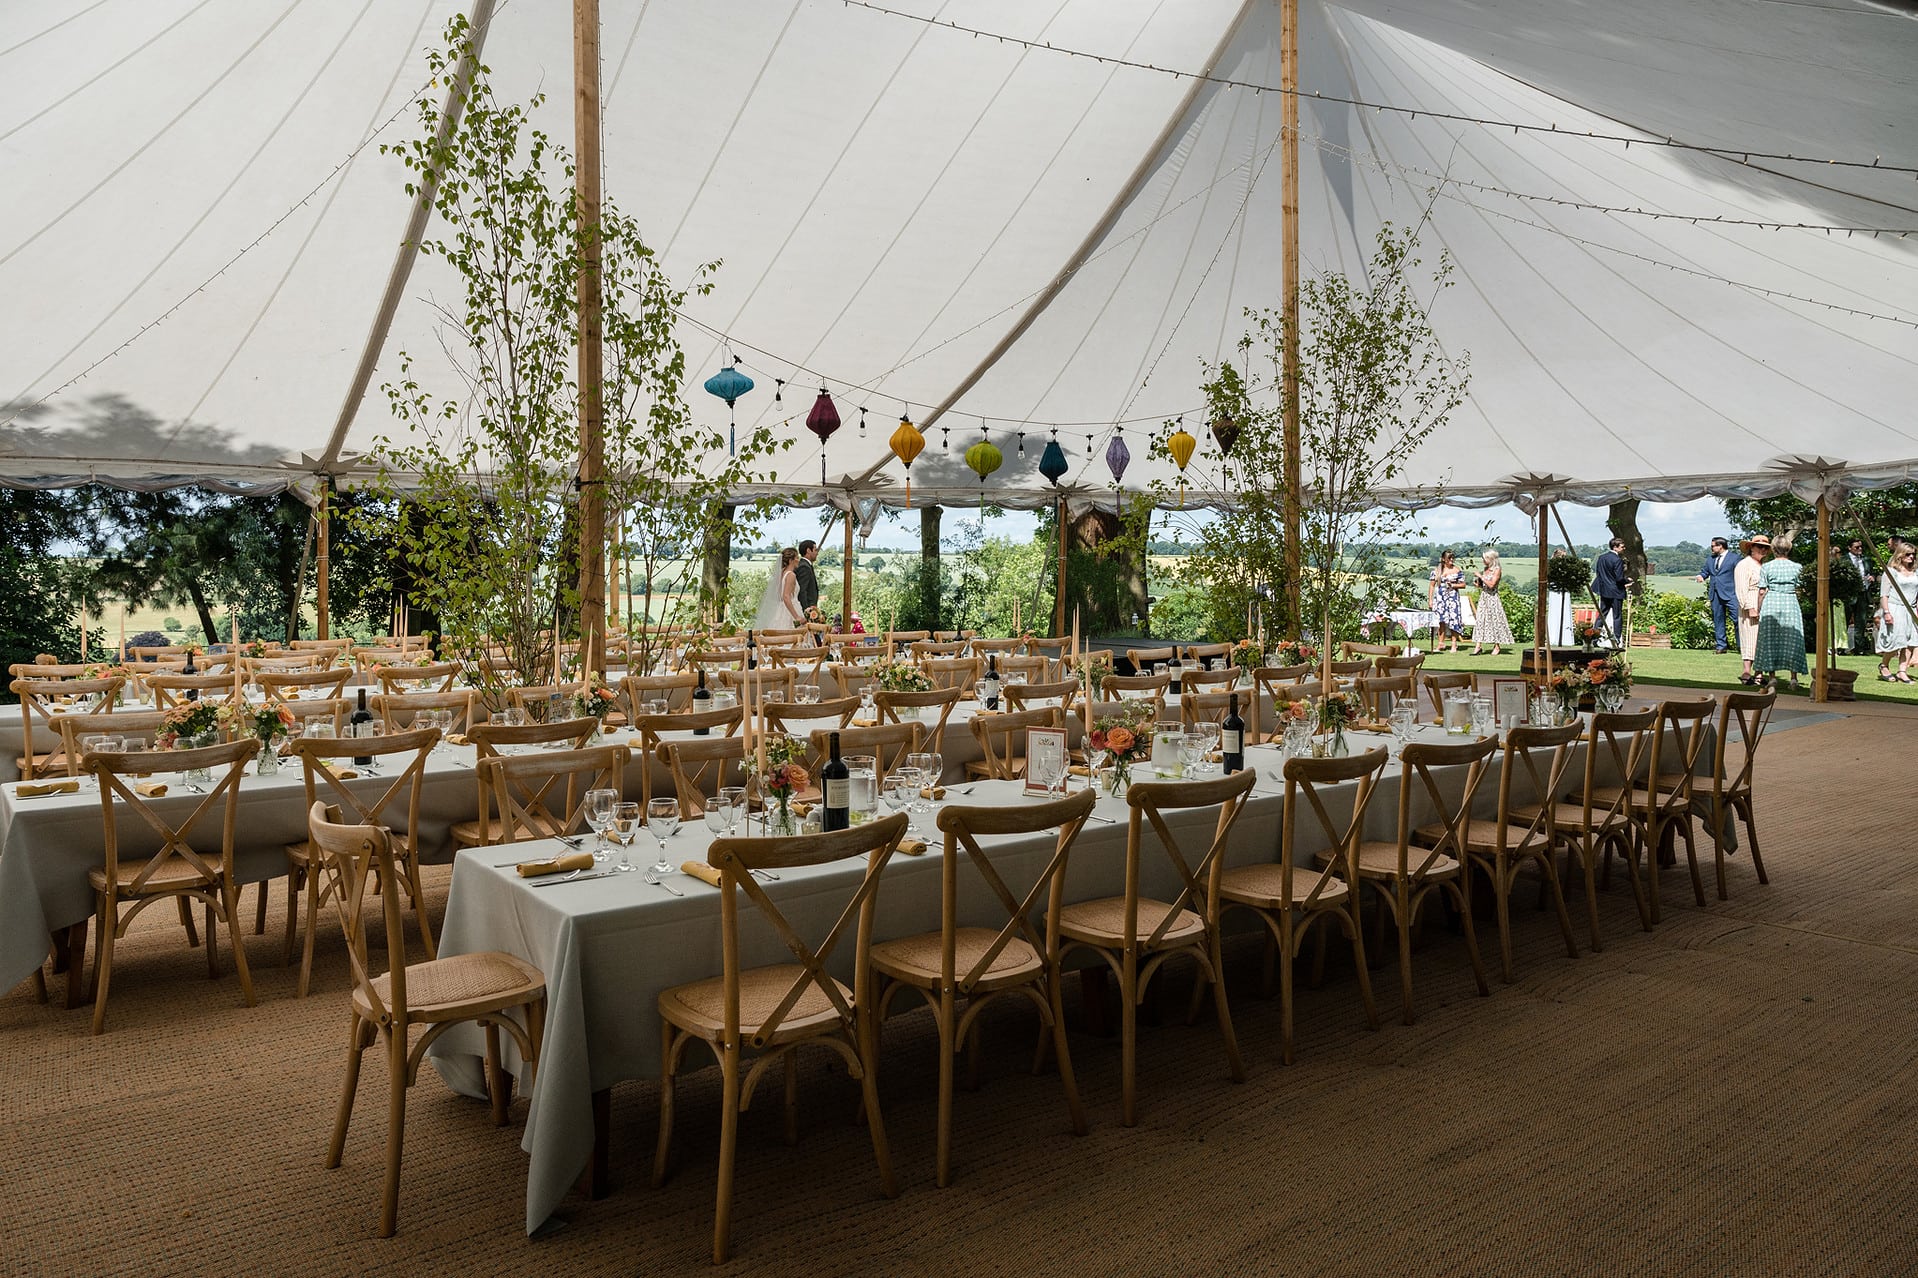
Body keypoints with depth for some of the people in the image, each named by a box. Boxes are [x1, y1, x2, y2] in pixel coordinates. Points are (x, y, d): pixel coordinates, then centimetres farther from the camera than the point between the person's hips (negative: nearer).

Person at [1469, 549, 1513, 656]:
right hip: (1483, 597, 7)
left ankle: (1496, 647, 9)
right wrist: (1478, 580, 1)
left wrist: (1481, 577, -13)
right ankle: (1477, 646, -5)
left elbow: (1491, 584, -18)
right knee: (1480, 621, -1)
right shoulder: (1485, 569, 12)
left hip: (1492, 598, -6)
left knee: (1494, 621, 0)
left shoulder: (1497, 570, -7)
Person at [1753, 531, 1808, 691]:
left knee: (1770, 640, 5)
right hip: (1790, 603, 1)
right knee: (1792, 640, 5)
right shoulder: (1796, 567, 1)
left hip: (1771, 603, -1)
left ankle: (1771, 676, 4)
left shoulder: (1767, 566, -2)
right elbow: (1798, 590, 4)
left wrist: (1759, 610, 7)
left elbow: (1762, 591, -1)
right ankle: (1794, 677, 2)